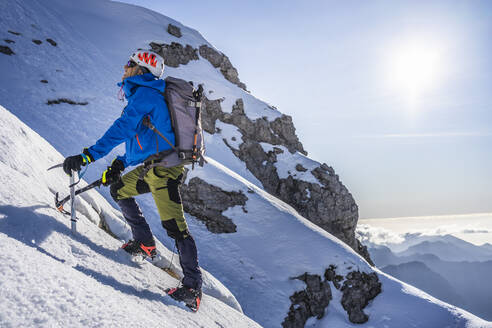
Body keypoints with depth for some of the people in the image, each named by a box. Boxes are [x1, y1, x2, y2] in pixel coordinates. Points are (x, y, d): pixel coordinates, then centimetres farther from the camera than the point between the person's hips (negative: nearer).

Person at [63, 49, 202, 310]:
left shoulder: (144, 93, -7)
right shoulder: (147, 94, 24)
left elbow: (123, 129, -20)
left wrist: (88, 155, -23)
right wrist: (119, 164, 24)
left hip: (162, 166, -11)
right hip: (150, 167, 11)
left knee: (174, 225, -13)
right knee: (118, 189, 24)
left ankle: (193, 286, -9)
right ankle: (145, 243, 26)